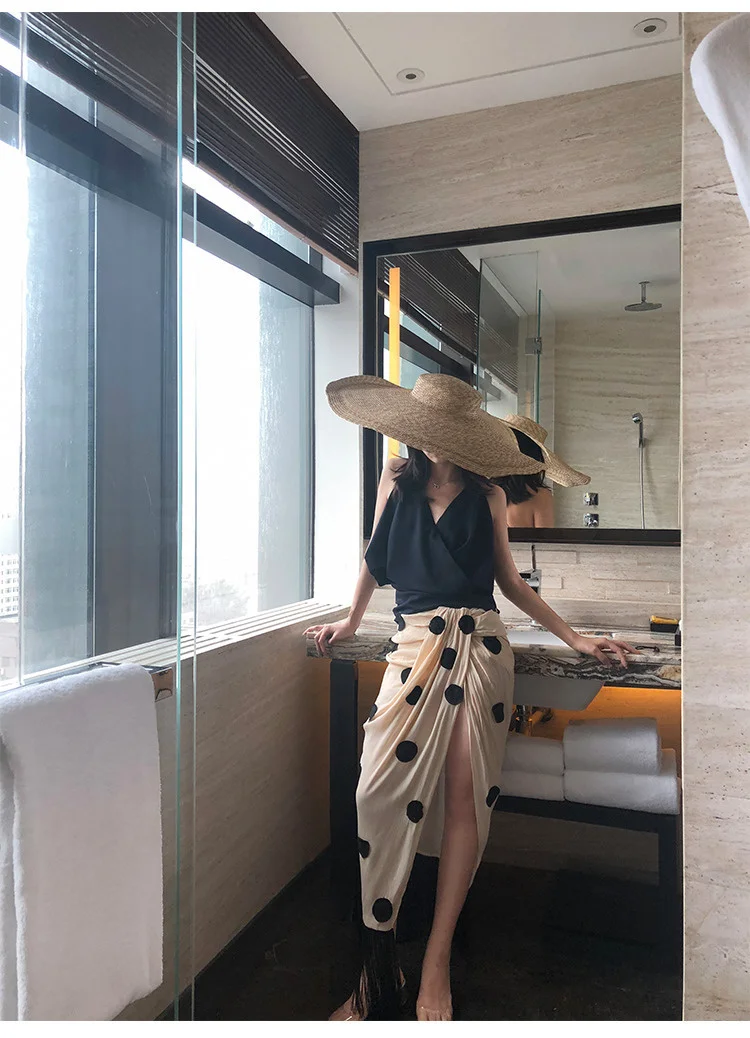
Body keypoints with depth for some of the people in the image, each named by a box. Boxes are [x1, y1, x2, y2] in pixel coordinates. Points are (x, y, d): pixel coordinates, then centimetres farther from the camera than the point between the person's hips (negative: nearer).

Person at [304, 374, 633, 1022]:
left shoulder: (487, 495, 9)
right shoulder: (397, 482, 9)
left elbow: (508, 578, 15)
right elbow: (375, 559, 21)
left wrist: (574, 638, 13)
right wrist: (351, 621, 23)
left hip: (481, 647, 0)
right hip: (417, 646, 0)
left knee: (466, 794, -3)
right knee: (382, 792, -11)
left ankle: (437, 966, 11)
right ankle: (377, 972, 3)